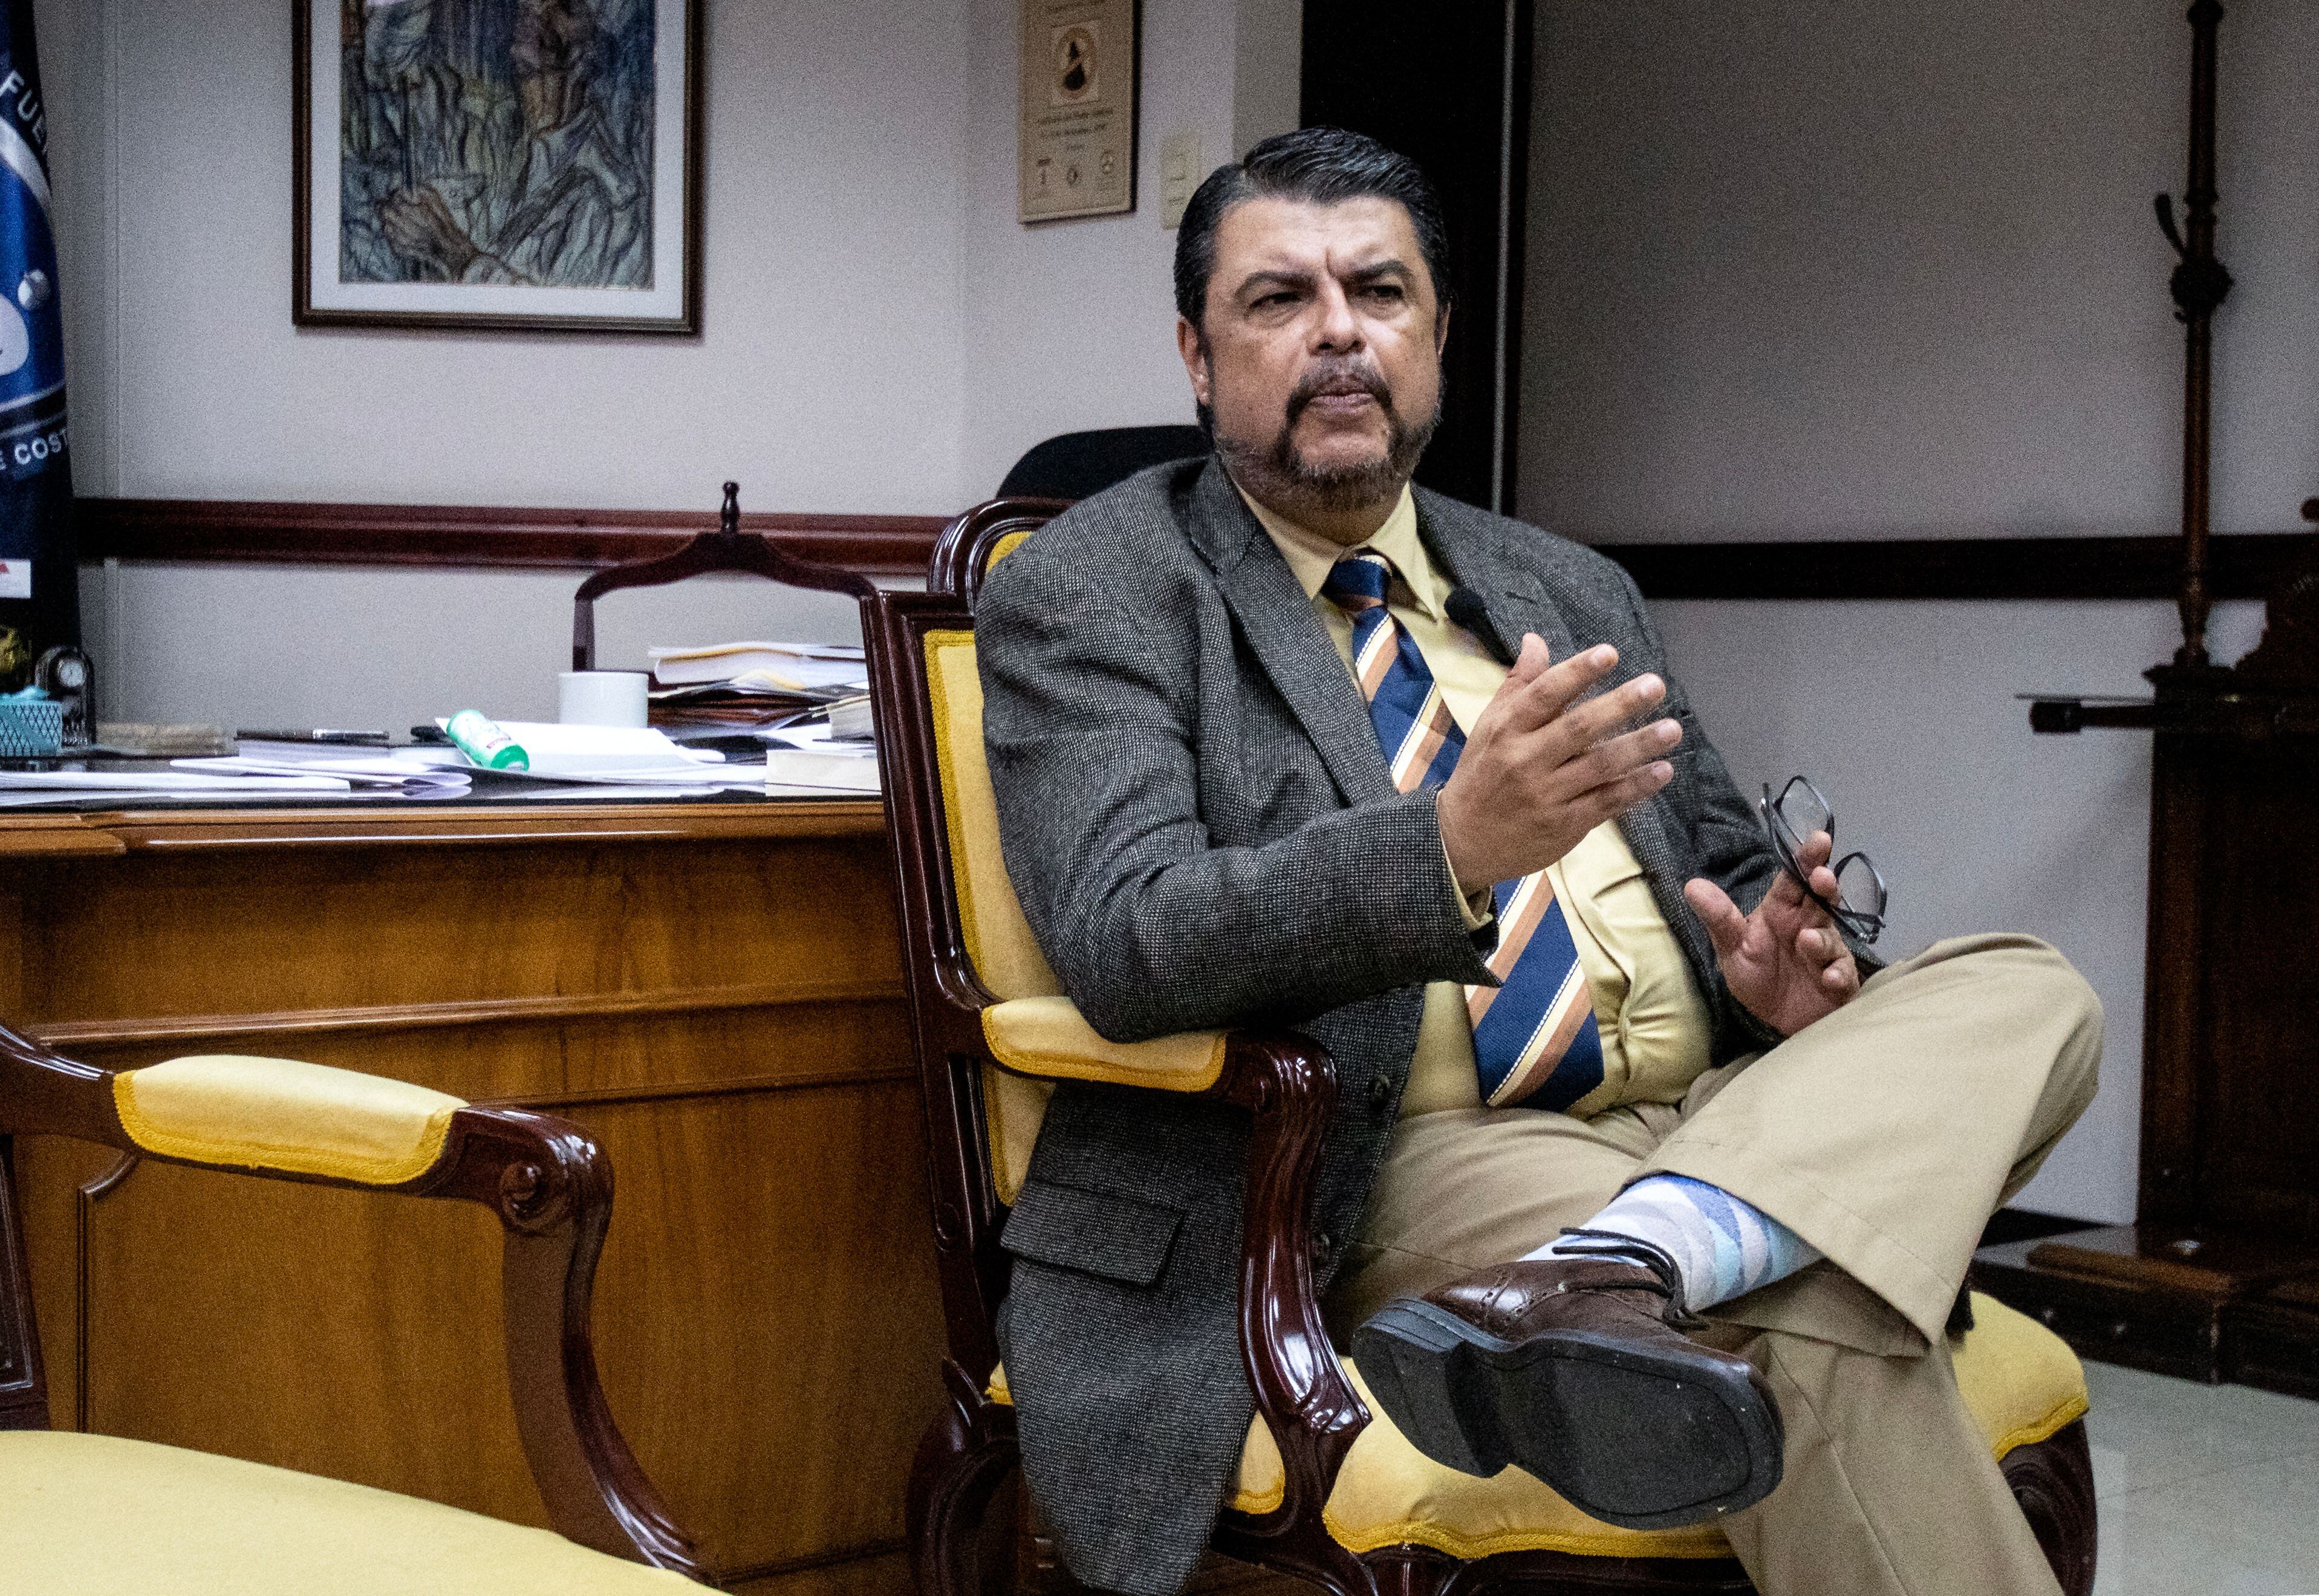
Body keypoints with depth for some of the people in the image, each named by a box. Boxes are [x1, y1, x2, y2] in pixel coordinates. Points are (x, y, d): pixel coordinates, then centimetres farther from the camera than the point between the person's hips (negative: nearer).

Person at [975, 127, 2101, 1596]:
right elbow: (1120, 946, -14)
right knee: (1827, 1327, -32)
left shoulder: (1573, 594, 21)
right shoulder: (1086, 595, 1)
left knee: (2027, 992, -19)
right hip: (1410, 1162, -7)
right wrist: (1452, 849, -31)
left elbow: (1727, 865, 26)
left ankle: (1608, 1272, -37)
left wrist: (1775, 958, -1)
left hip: (1711, 1123, 8)